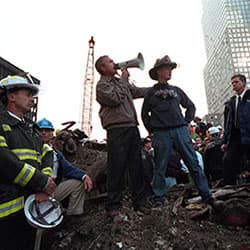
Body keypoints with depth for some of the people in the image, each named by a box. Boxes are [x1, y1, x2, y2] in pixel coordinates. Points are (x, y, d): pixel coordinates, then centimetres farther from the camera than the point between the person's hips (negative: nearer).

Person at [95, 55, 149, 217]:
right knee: (117, 168, -5)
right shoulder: (102, 85, 0)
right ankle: (113, 206, 5)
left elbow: (137, 91, 31)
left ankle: (140, 202, 18)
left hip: (132, 128, 8)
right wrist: (124, 79, -3)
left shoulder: (120, 81, 23)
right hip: (117, 130, -7)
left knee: (137, 166, 9)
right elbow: (115, 98, -14)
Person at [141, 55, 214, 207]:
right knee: (160, 167, 3)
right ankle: (159, 199, 14)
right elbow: (145, 114, 16)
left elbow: (191, 106, 24)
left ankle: (206, 196, 8)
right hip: (161, 134, -2)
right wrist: (151, 130, 8)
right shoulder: (151, 93, 9)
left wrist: (186, 122, 12)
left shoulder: (177, 90, 16)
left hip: (181, 131, 2)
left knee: (193, 163, 0)